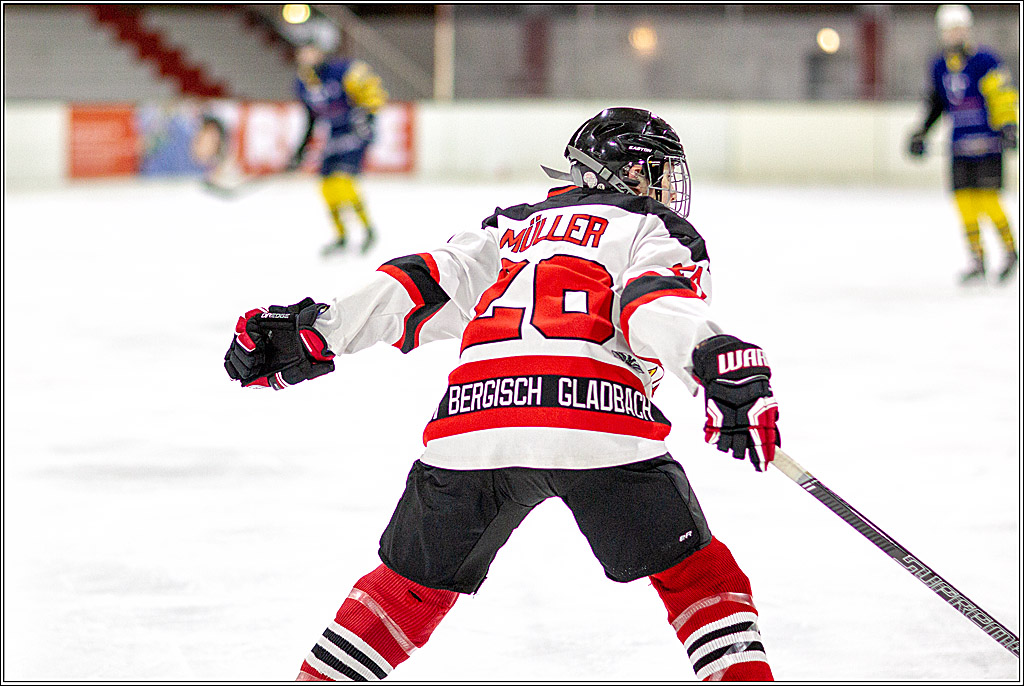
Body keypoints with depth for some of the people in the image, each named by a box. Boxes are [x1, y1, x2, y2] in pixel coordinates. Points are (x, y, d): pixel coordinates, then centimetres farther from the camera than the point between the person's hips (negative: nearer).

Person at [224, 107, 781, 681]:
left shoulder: (511, 230, 33)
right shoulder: (658, 231, 17)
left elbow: (423, 284, 22)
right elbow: (655, 306, -5)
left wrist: (316, 329, 17)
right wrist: (726, 368, -21)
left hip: (474, 418, 4)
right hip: (598, 417, -4)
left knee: (413, 583, 21)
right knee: (694, 571, 11)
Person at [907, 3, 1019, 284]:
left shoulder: (985, 62, -10)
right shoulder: (939, 67, 9)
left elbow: (1003, 97, -13)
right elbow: (936, 103, 23)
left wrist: (1009, 127, -24)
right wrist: (921, 133, 22)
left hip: (988, 143, -6)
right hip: (960, 146, 6)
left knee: (988, 200, -11)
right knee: (964, 201, -1)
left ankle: (1010, 252, 9)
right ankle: (977, 261, 7)